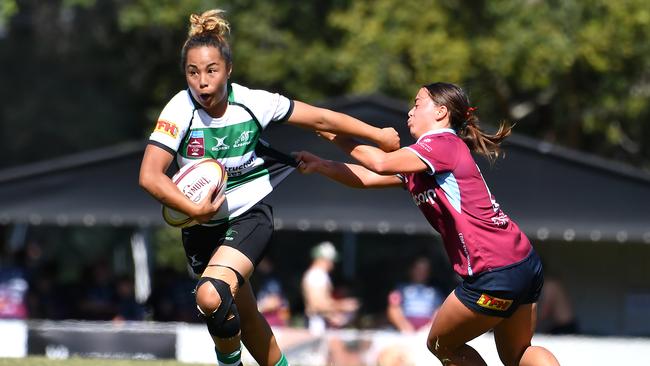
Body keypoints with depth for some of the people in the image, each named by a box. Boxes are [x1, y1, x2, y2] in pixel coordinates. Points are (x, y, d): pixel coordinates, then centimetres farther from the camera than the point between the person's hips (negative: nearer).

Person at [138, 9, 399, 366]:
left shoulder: (252, 102, -16)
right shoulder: (180, 109, -18)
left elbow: (320, 118, -6)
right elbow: (149, 176, -22)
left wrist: (379, 135, 1)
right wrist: (195, 209, -29)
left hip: (249, 214, -2)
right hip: (202, 226, 2)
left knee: (212, 296, -27)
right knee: (243, 315, 14)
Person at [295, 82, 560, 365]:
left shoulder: (444, 143, -11)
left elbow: (382, 164, -21)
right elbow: (367, 178, 17)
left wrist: (334, 136, -9)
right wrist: (321, 165, 6)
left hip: (495, 274, -9)